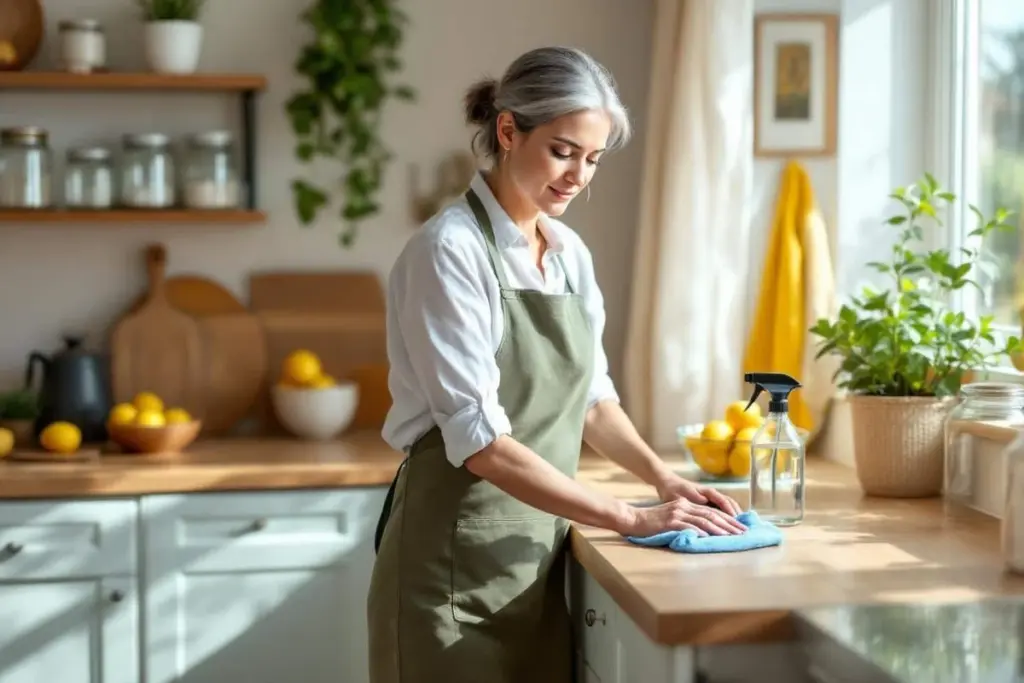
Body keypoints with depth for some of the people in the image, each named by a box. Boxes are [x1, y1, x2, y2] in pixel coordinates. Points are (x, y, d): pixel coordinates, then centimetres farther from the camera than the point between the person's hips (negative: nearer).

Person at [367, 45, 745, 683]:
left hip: (539, 551, 7)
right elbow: (481, 442, -22)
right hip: (458, 559, -7)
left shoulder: (571, 252, 6)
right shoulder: (450, 249, -17)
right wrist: (631, 518, -22)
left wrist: (662, 476, -1)